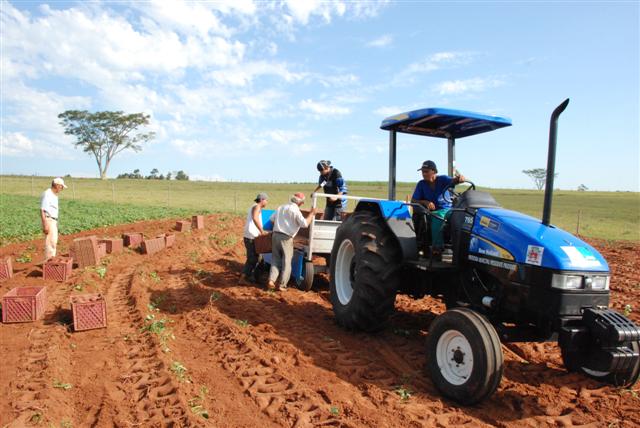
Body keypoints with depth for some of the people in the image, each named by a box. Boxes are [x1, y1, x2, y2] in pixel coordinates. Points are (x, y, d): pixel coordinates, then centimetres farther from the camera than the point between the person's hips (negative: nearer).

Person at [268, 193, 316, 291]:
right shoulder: (295, 210, -10)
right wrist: (311, 214, -4)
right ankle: (282, 285, 2)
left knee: (275, 260, 13)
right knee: (286, 262, 4)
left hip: (275, 235, 6)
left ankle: (271, 281, 0)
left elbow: (272, 219, 16)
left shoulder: (281, 207, 12)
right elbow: (305, 224, -16)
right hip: (286, 238, -6)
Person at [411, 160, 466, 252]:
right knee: (437, 217, -36)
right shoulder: (421, 184, 4)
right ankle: (437, 247, -34)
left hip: (447, 208, 1)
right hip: (432, 211, -1)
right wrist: (426, 202, -16)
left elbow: (453, 180, -17)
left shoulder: (442, 179, 2)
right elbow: (413, 200, 2)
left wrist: (460, 178, -43)